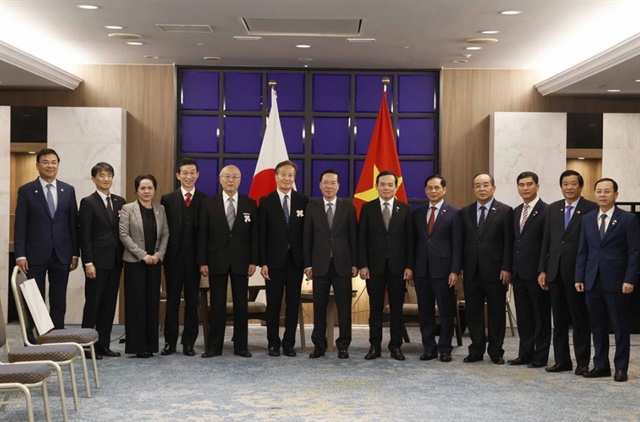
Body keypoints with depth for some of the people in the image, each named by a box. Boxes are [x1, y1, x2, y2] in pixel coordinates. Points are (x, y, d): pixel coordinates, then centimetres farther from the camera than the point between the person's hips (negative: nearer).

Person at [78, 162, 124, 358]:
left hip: (115, 261, 5)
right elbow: (84, 235, -8)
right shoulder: (88, 202, -4)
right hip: (97, 261, -5)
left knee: (109, 304, 7)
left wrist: (123, 258, 5)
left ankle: (103, 344, 14)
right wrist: (88, 262, -14)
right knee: (93, 303, -1)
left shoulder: (120, 202, 11)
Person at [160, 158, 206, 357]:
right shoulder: (167, 199, 4)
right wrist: (162, 254, -4)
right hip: (173, 257, 0)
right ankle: (170, 342, 12)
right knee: (172, 300, 6)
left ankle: (189, 342, 12)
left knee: (192, 301, 5)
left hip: (195, 257, 0)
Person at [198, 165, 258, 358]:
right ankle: (214, 346, 9)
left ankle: (241, 346, 11)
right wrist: (202, 262, -5)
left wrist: (253, 261, -3)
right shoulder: (209, 203, 3)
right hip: (217, 261, -1)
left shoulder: (250, 204, 5)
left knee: (241, 305, 4)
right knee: (217, 305, 3)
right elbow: (203, 235, 1)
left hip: (240, 262, 1)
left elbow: (254, 235, 4)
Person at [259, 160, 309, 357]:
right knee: (273, 303, 4)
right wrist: (262, 262, -8)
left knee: (293, 303, 5)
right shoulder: (266, 201, 1)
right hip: (274, 260, -1)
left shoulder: (303, 201, 4)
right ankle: (273, 343, 14)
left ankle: (289, 343, 13)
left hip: (296, 260, 1)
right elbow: (262, 234, -2)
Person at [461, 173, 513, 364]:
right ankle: (476, 350, 15)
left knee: (496, 312, 4)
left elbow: (509, 243, -5)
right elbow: (462, 241, 9)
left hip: (495, 271, -3)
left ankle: (496, 352, 12)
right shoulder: (465, 212, 10)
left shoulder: (505, 211, -1)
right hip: (471, 270, 3)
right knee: (473, 312, 7)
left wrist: (506, 268, -11)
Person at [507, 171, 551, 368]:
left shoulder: (546, 211, -10)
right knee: (523, 316, 12)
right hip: (519, 272, 7)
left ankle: (541, 356, 11)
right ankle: (525, 353, 19)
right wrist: (511, 268, 10)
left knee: (541, 316, 4)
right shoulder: (516, 212, 14)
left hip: (536, 273, -7)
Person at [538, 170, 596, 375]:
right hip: (555, 272, 5)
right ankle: (562, 360, 17)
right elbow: (546, 241, 11)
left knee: (580, 320, 4)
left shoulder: (591, 209, -5)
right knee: (559, 320, 10)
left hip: (577, 272, -5)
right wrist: (542, 270, 6)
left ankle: (583, 363, 11)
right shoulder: (553, 208, 11)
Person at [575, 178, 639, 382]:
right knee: (597, 326, 9)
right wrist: (579, 277, 4)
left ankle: (621, 368, 10)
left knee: (620, 327, 2)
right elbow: (582, 251, 11)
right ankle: (601, 365, 17)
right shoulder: (587, 218, 10)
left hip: (616, 281, -4)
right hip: (593, 281, 4)